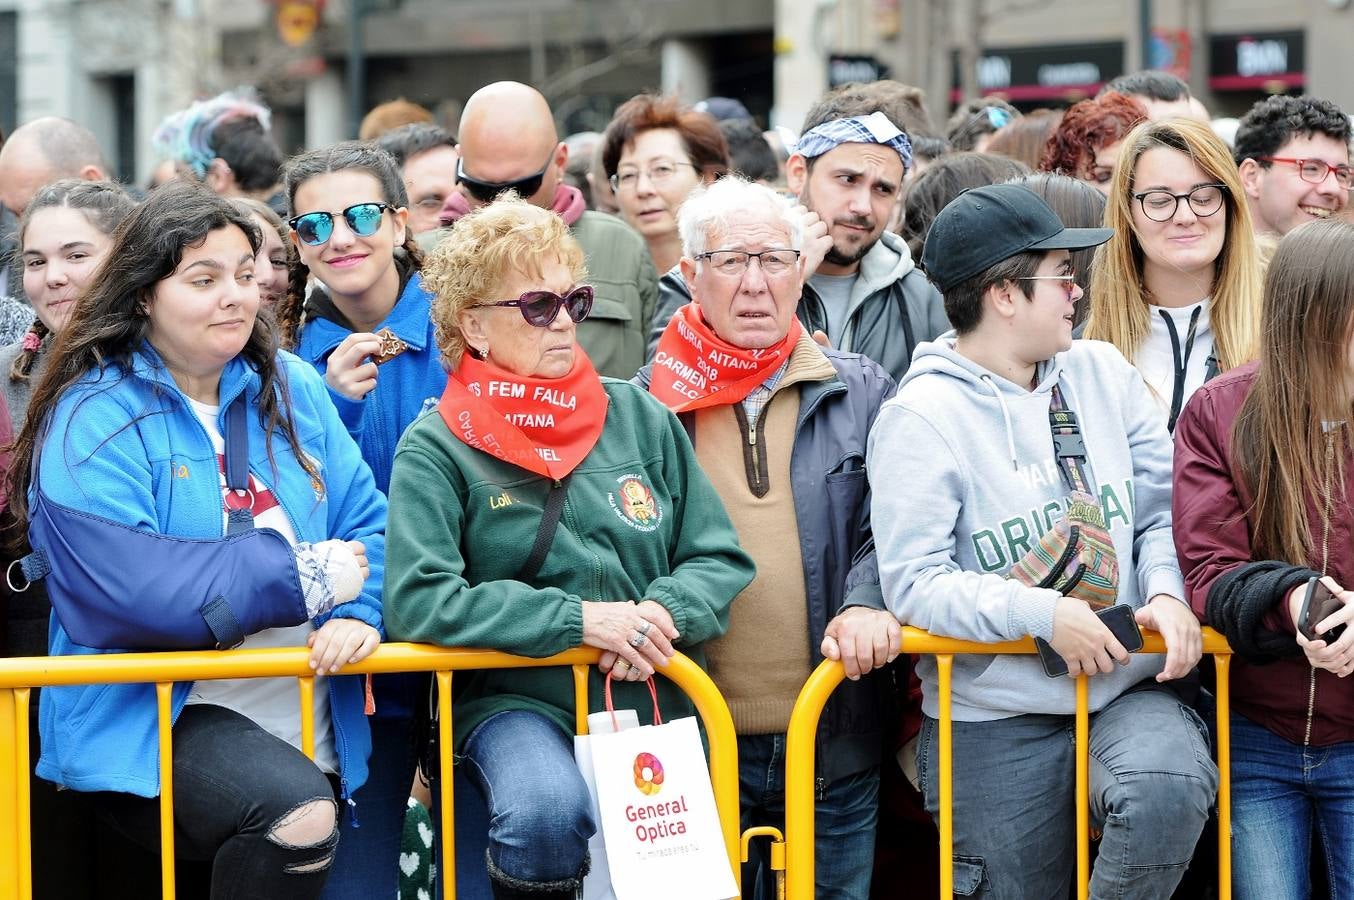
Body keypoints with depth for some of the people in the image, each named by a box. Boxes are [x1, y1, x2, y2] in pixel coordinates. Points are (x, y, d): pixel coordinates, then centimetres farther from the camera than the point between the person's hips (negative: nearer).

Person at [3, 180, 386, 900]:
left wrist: (358, 612, -17)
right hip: (152, 716, -6)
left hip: (311, 728, 6)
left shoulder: (291, 388, 9)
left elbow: (368, 522, 7)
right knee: (297, 816, -30)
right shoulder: (93, 420, -10)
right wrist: (307, 577, -16)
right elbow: (127, 590, -22)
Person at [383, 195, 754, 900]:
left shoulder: (640, 417, 10)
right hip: (517, 703, -4)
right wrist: (578, 619, -17)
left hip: (653, 701, 4)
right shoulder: (437, 449, -2)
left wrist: (665, 611, -11)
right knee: (548, 811, -33)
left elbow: (722, 561, 12)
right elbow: (416, 601, -14)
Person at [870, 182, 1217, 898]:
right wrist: (1040, 611, -23)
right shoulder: (921, 416, -8)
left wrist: (1166, 591, -10)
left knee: (1170, 786, -30)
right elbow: (912, 582, -14)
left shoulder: (1102, 373, 9)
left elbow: (1164, 511, 11)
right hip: (997, 726, -3)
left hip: (1131, 691, 3)